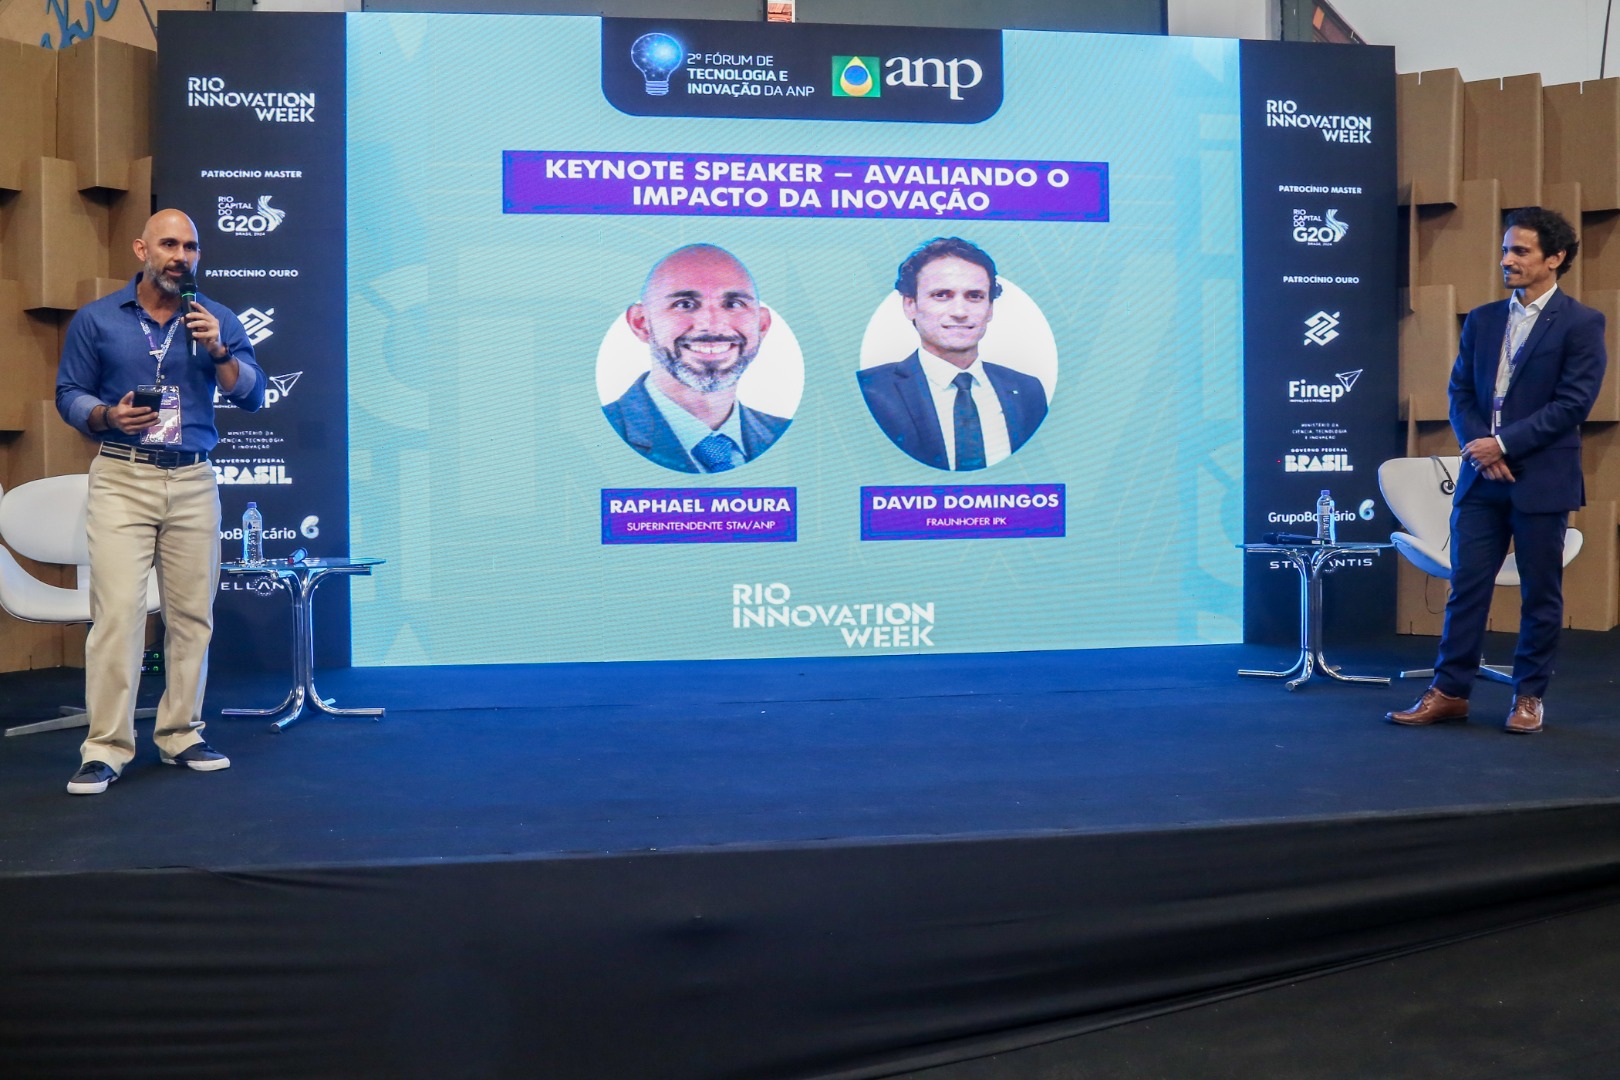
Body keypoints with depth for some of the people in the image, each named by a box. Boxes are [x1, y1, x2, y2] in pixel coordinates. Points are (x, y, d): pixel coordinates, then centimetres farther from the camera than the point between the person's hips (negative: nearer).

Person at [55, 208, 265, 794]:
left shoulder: (217, 319, 8)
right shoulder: (96, 319, 6)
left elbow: (253, 396, 2)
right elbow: (69, 395, 7)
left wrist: (218, 351, -13)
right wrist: (108, 416, -13)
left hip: (194, 482, 2)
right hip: (121, 480, -2)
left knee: (192, 613, 4)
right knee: (117, 611, -9)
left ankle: (180, 734, 16)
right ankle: (106, 747, -4)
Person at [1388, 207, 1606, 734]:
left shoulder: (1581, 323, -4)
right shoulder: (1481, 321, 12)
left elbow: (1573, 402, -11)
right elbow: (1460, 393, 9)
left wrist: (1503, 443, -16)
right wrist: (1478, 448, -8)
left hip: (1542, 481, -4)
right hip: (1481, 477, 4)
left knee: (1540, 594, 6)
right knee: (1466, 587, 4)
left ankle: (1529, 696, 17)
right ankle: (1450, 691, 10)